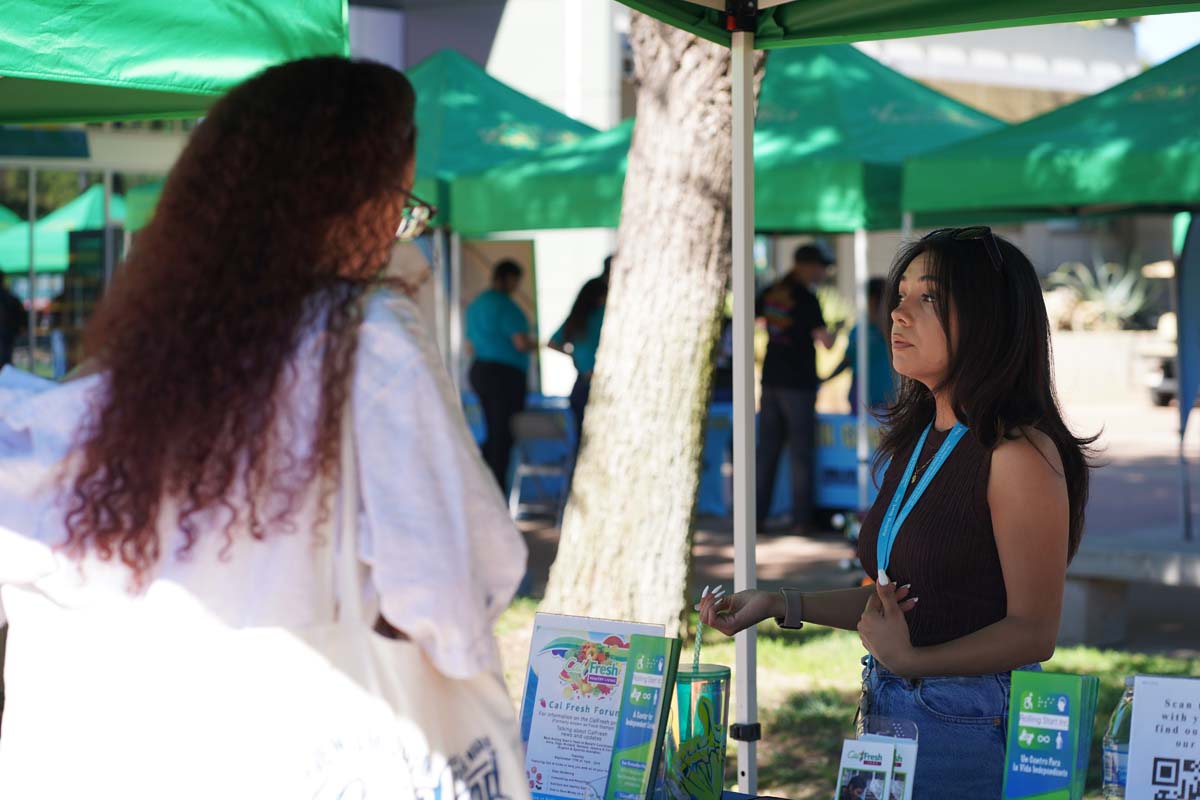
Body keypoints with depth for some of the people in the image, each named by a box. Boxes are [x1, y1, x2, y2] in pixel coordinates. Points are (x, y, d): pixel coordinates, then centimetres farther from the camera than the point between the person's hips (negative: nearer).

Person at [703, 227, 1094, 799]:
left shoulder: (1019, 454, -17)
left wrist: (911, 660, -26)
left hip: (972, 725, -8)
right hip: (886, 709, 8)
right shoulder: (916, 441, 9)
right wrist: (780, 604, 8)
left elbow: (1032, 632, -16)